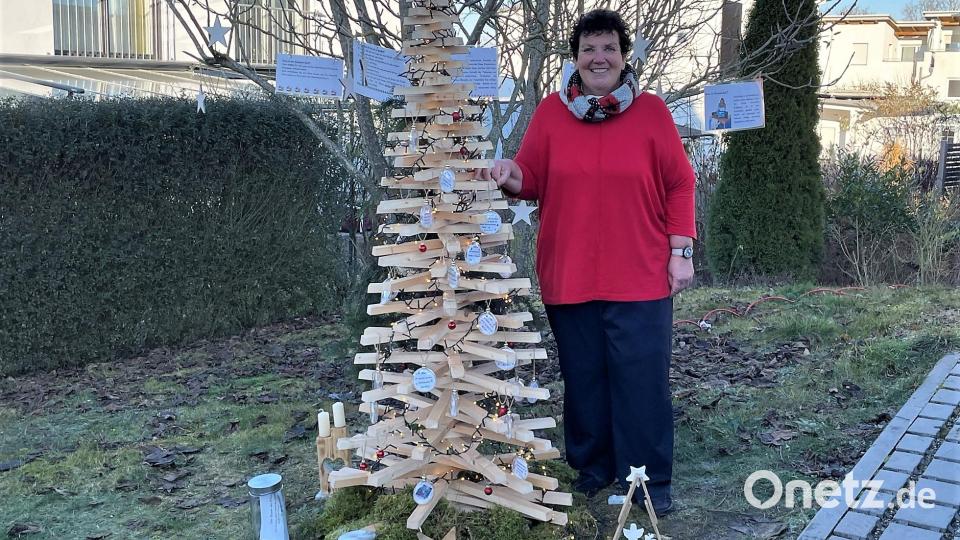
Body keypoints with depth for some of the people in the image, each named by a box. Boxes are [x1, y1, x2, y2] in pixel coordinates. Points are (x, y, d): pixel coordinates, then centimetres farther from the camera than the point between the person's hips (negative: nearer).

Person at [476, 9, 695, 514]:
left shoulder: (651, 111, 1)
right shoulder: (550, 112, 5)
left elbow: (679, 185, 2)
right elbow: (532, 179, 6)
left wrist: (680, 251, -3)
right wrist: (511, 175, -17)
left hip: (640, 275, -1)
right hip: (569, 275, 2)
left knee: (642, 379, 2)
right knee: (583, 377, 11)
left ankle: (650, 480, 15)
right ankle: (592, 466, 27)